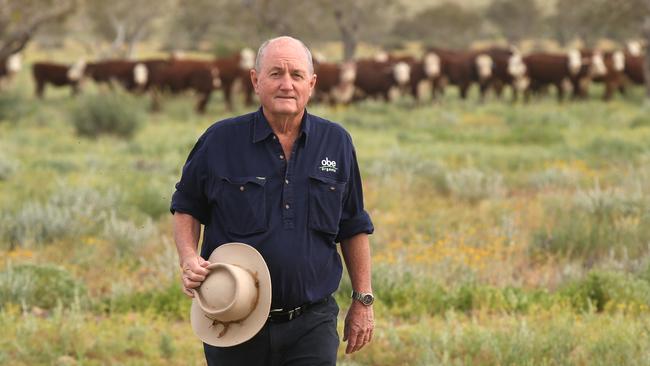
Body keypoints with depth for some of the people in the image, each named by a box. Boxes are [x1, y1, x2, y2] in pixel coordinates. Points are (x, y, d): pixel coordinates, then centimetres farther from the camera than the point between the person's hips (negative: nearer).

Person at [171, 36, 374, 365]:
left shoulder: (336, 143, 4)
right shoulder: (221, 140, -2)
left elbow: (354, 227, 13)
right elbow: (186, 207, 10)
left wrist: (363, 300, 11)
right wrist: (189, 259, -9)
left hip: (312, 325, 1)